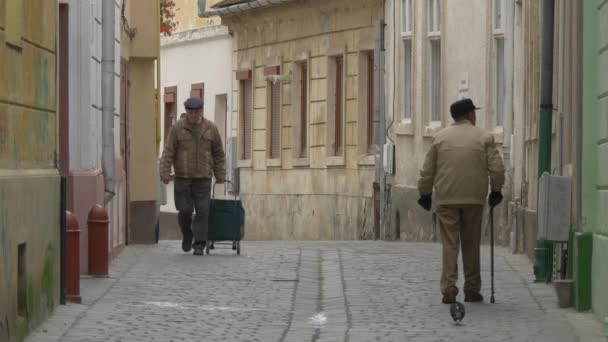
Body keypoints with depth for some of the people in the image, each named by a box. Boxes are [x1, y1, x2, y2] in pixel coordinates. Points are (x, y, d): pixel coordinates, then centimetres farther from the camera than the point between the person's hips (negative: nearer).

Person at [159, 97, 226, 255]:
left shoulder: (210, 128, 4)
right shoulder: (177, 128, -2)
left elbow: (218, 153, 11)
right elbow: (168, 153, -3)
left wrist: (220, 175, 8)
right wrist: (165, 174, -10)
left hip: (203, 178, 1)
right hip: (182, 177, -1)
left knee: (202, 211, -5)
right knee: (185, 210, -2)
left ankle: (199, 245, 0)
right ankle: (187, 235, 26)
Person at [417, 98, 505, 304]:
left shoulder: (440, 138, 6)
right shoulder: (484, 138, 2)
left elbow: (427, 171, 7)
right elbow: (497, 169, -3)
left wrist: (425, 194, 17)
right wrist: (496, 191, 11)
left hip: (446, 199, 0)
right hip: (474, 199, 0)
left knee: (449, 244, 2)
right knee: (471, 245, 10)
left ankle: (449, 289, -10)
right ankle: (472, 290, 13)